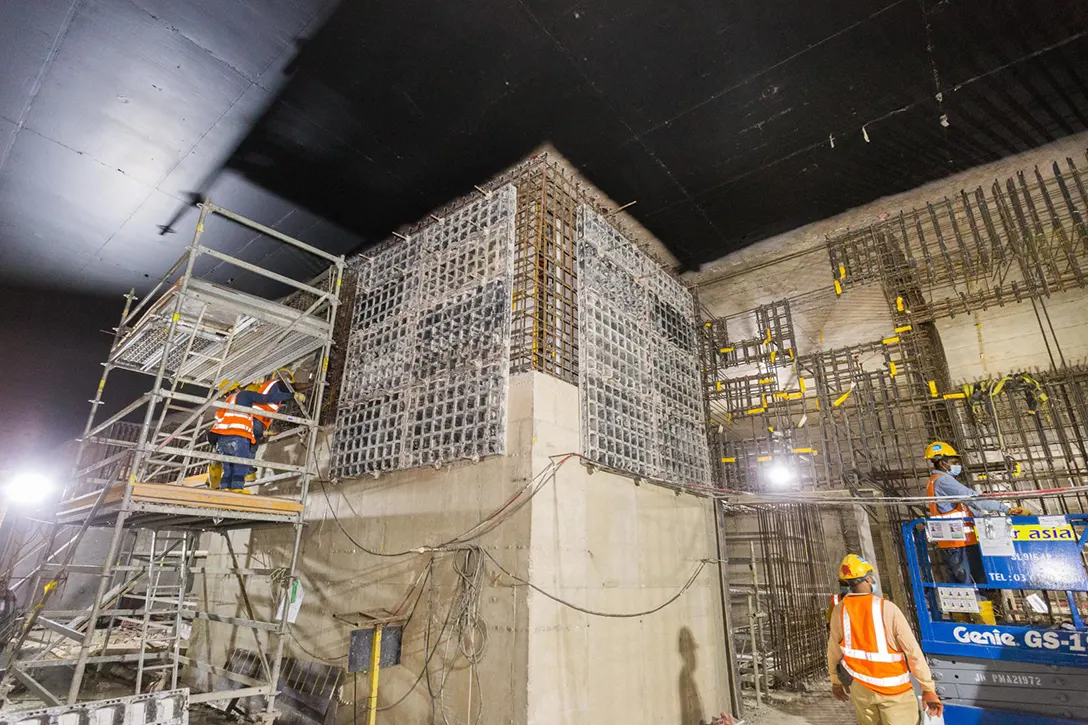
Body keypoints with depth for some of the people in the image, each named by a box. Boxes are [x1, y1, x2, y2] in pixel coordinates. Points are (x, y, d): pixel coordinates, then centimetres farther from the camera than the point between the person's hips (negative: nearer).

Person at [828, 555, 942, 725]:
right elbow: (913, 651, -15)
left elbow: (834, 651, 1)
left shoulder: (839, 611, -8)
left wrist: (836, 681, 15)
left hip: (861, 687, 3)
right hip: (893, 690, -3)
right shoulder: (887, 608, -17)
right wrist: (928, 689, -4)